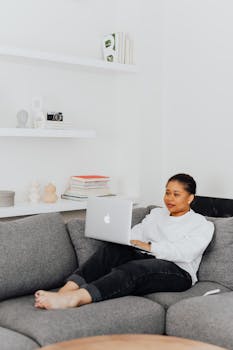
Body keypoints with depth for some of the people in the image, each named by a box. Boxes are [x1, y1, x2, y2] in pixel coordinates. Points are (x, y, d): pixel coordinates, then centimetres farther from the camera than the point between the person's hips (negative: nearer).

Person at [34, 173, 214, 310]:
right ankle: (67, 289, -42)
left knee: (132, 269, -36)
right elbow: (135, 234, 11)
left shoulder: (203, 224, 8)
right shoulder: (157, 213, 26)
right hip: (144, 261, 5)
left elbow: (185, 252, -11)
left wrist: (149, 246, -16)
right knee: (112, 250, -26)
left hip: (177, 272, -5)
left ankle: (74, 298, -55)